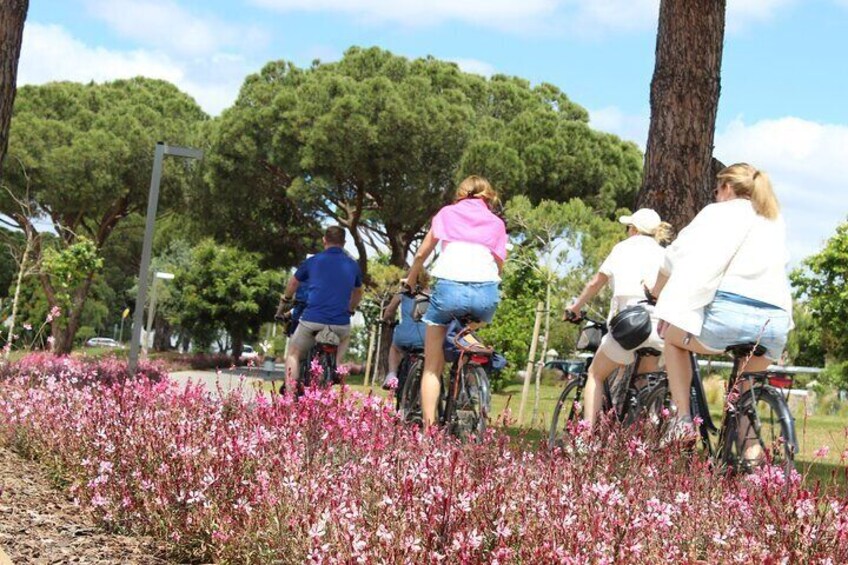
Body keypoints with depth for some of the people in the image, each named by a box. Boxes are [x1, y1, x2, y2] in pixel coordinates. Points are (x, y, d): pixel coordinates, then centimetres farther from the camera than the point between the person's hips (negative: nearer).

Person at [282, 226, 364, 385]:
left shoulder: (312, 261, 6)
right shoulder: (352, 265, 10)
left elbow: (293, 283, 24)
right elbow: (358, 293, 29)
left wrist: (286, 298, 45)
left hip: (312, 320, -2)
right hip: (340, 324, 2)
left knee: (293, 354, 16)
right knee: (345, 336, 36)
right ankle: (337, 364, 18)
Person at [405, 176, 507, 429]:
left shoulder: (448, 213, 22)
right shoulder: (496, 223, 24)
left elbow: (421, 254, 25)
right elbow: (499, 264, 18)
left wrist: (410, 281, 42)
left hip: (449, 287, -1)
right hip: (486, 292, 1)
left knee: (432, 367, 8)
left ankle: (428, 427, -5)